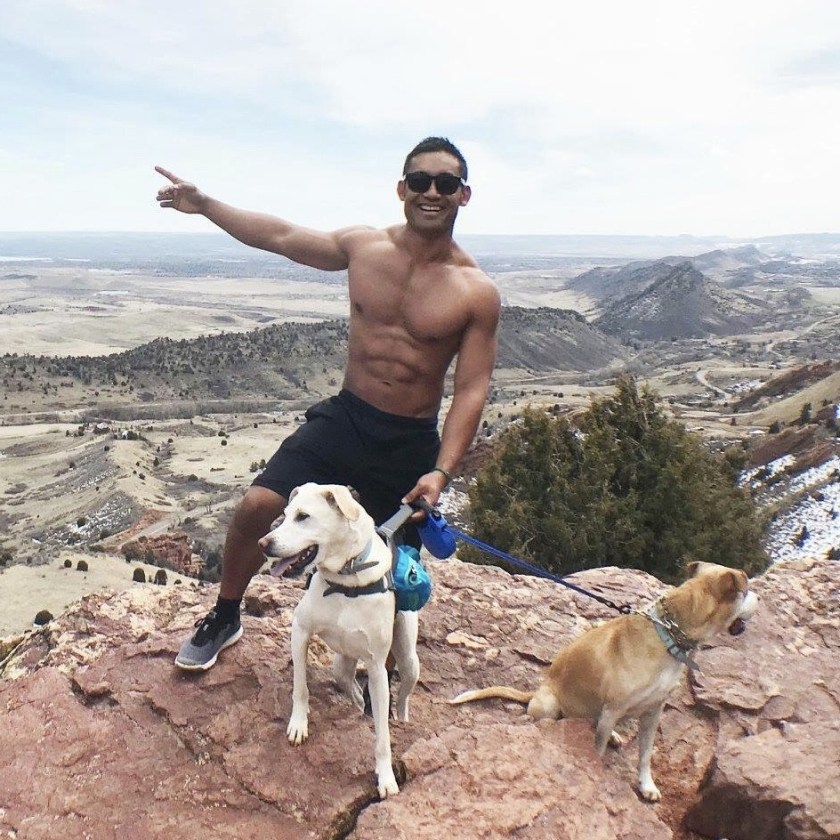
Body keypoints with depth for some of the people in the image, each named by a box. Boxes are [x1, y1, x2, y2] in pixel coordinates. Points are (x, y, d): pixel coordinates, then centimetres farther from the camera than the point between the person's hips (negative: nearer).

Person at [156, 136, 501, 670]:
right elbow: (280, 236, 8)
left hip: (410, 443, -2)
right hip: (345, 417, 2)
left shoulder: (477, 293, -11)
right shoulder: (363, 247, -2)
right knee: (256, 509, -10)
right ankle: (225, 620, 19)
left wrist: (441, 472, -21)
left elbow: (471, 390, -12)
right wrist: (204, 203, 9)